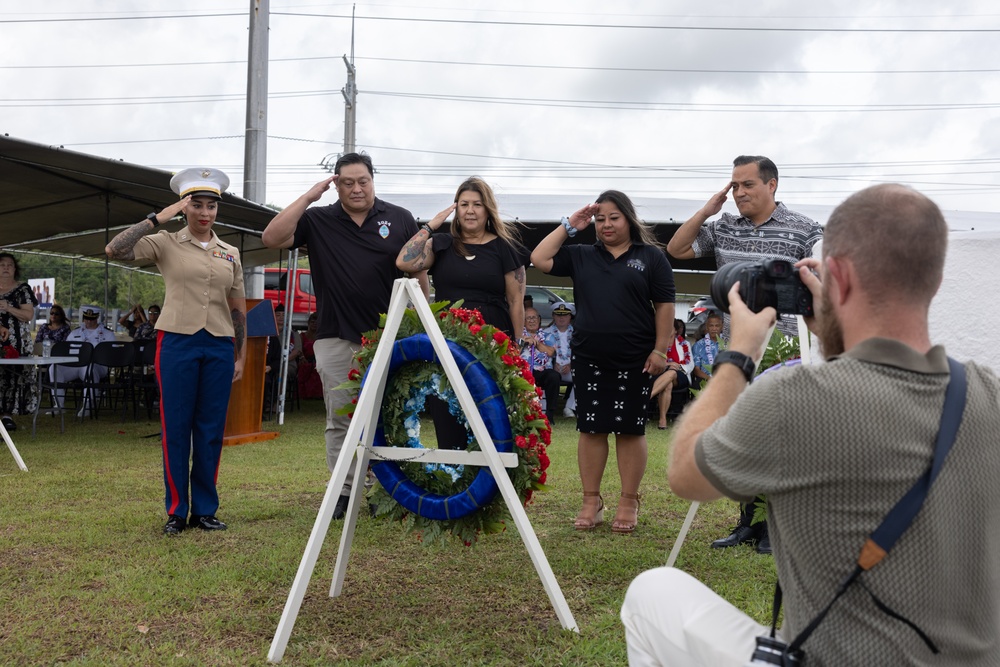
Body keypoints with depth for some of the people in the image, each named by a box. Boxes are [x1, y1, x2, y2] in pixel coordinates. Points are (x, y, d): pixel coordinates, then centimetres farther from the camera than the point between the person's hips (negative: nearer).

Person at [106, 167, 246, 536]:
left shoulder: (231, 254, 13)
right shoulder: (166, 243, 3)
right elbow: (115, 250, -12)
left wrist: (241, 356, 12)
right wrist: (158, 217, -11)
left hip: (219, 346, 3)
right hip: (177, 342, -3)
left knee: (211, 430, 5)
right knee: (176, 429, 0)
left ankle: (205, 509, 15)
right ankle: (176, 511, 11)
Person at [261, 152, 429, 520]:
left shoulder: (400, 220, 6)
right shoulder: (318, 220, 6)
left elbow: (418, 272, 10)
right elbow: (272, 238, -7)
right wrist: (309, 196, -9)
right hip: (336, 339, 1)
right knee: (340, 421, 7)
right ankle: (343, 491, 16)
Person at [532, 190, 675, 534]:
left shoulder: (651, 256, 3)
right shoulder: (582, 256, 11)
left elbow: (664, 306, -1)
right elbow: (539, 259, 4)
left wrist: (660, 350, -7)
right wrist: (569, 225, 3)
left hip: (635, 360, -3)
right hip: (589, 359, 3)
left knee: (630, 429, 5)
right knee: (591, 429, 6)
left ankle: (629, 503, 15)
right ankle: (591, 501, 17)